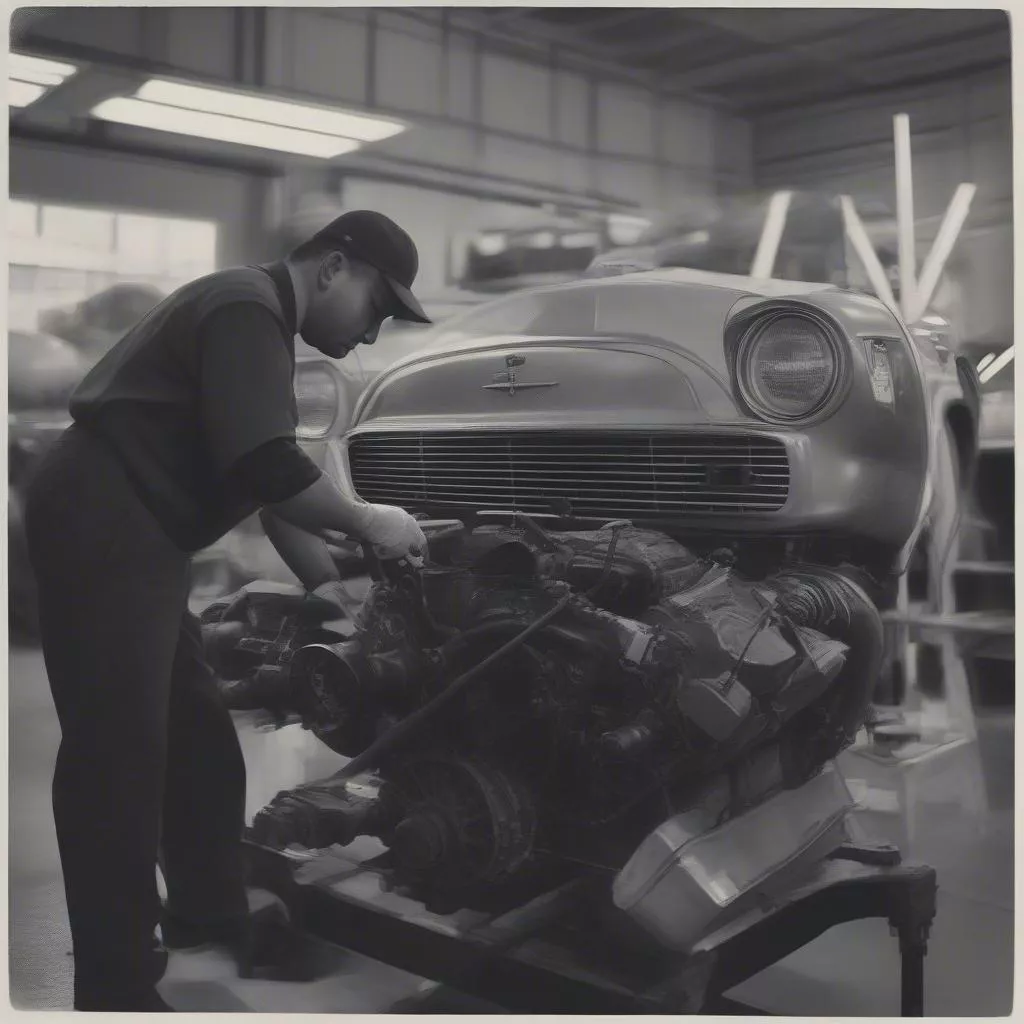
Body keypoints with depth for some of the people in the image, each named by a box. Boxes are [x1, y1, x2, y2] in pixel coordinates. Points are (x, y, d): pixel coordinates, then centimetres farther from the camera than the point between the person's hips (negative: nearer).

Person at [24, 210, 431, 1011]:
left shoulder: (257, 320, 22)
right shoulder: (248, 310, -12)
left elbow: (265, 477, 23)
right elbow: (264, 468, -24)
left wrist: (330, 588, 20)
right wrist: (367, 523, -9)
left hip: (132, 537, 11)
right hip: (101, 530, -11)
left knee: (196, 735, 17)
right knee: (121, 755, -8)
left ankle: (208, 915, 32)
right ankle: (117, 989, 2)